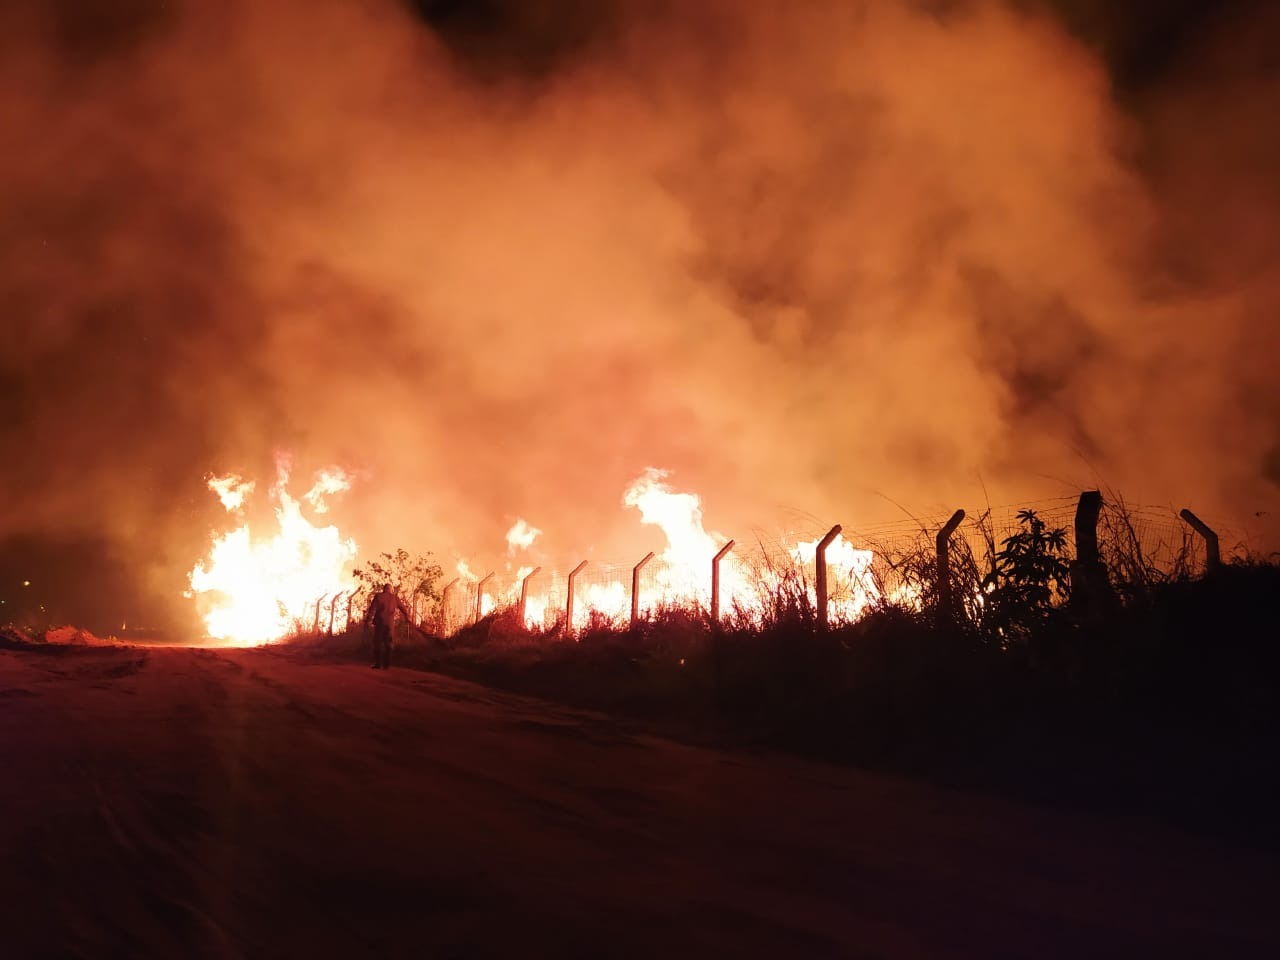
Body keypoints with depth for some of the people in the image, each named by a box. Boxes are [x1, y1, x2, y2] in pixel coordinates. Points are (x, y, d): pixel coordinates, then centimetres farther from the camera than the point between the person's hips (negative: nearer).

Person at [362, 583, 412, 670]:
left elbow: (372, 608, -10)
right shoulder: (395, 598, 7)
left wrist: (368, 619, -10)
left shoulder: (378, 596, -2)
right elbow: (403, 608, 16)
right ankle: (387, 664, 6)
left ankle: (378, 663, -4)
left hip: (379, 622, -3)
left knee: (378, 643, 1)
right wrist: (408, 618, 30)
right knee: (388, 643, 9)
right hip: (389, 623, 3)